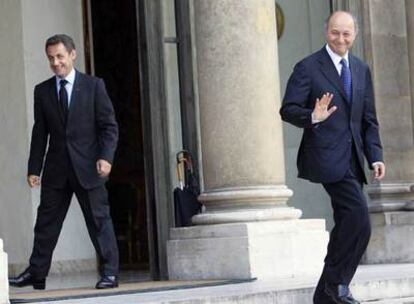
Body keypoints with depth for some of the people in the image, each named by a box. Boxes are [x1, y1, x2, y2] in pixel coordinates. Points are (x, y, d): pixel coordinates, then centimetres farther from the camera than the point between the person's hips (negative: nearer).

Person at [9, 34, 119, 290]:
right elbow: (40, 133, 10)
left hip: (87, 166, -3)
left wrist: (106, 157, -14)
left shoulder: (94, 86, 1)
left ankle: (110, 273, 5)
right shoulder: (42, 91, 9)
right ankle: (36, 273, 11)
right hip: (56, 168, 3)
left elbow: (109, 126, 0)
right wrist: (34, 168, 4)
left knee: (99, 219, 0)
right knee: (46, 221, 5)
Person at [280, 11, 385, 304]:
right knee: (359, 219, -19)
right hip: (327, 157, -7)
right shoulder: (308, 68, -2)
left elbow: (369, 120, 17)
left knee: (346, 225, 9)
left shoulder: (362, 70, 17)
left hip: (352, 159, 7)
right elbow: (288, 109, -7)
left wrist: (375, 156, 4)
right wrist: (312, 117, -27)